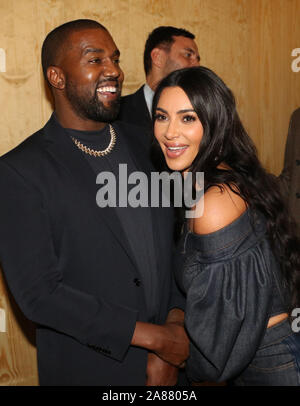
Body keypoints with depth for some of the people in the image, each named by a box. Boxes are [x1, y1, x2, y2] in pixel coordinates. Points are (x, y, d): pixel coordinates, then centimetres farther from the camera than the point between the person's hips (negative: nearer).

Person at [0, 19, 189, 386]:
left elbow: (175, 244, 3)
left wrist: (175, 324, -12)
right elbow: (38, 294, -18)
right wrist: (154, 336, -17)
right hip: (87, 369, -4)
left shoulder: (143, 144, 2)